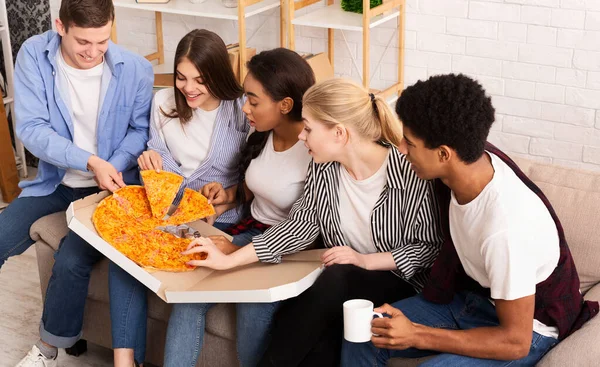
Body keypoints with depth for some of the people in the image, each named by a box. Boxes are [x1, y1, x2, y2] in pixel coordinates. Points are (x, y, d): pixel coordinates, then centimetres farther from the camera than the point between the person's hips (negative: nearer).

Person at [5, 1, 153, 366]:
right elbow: (31, 127, -14)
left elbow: (140, 128, 0)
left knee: (72, 261, -24)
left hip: (108, 186, -3)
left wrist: (116, 165, -19)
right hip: (54, 180, 3)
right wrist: (89, 161, -26)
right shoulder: (34, 55, -11)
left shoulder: (135, 69, -13)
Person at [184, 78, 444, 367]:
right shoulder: (323, 168, -3)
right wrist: (229, 260, -7)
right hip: (337, 281, 4)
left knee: (337, 279, -32)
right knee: (318, 335, -28)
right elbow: (300, 225, -1)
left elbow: (430, 246, -12)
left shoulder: (410, 173, -21)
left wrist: (366, 260, -23)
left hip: (399, 281, -4)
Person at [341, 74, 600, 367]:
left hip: (526, 328, -7)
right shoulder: (471, 160, -15)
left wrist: (417, 335, -27)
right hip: (470, 294, 8)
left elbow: (515, 341, -26)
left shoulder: (505, 226, -36)